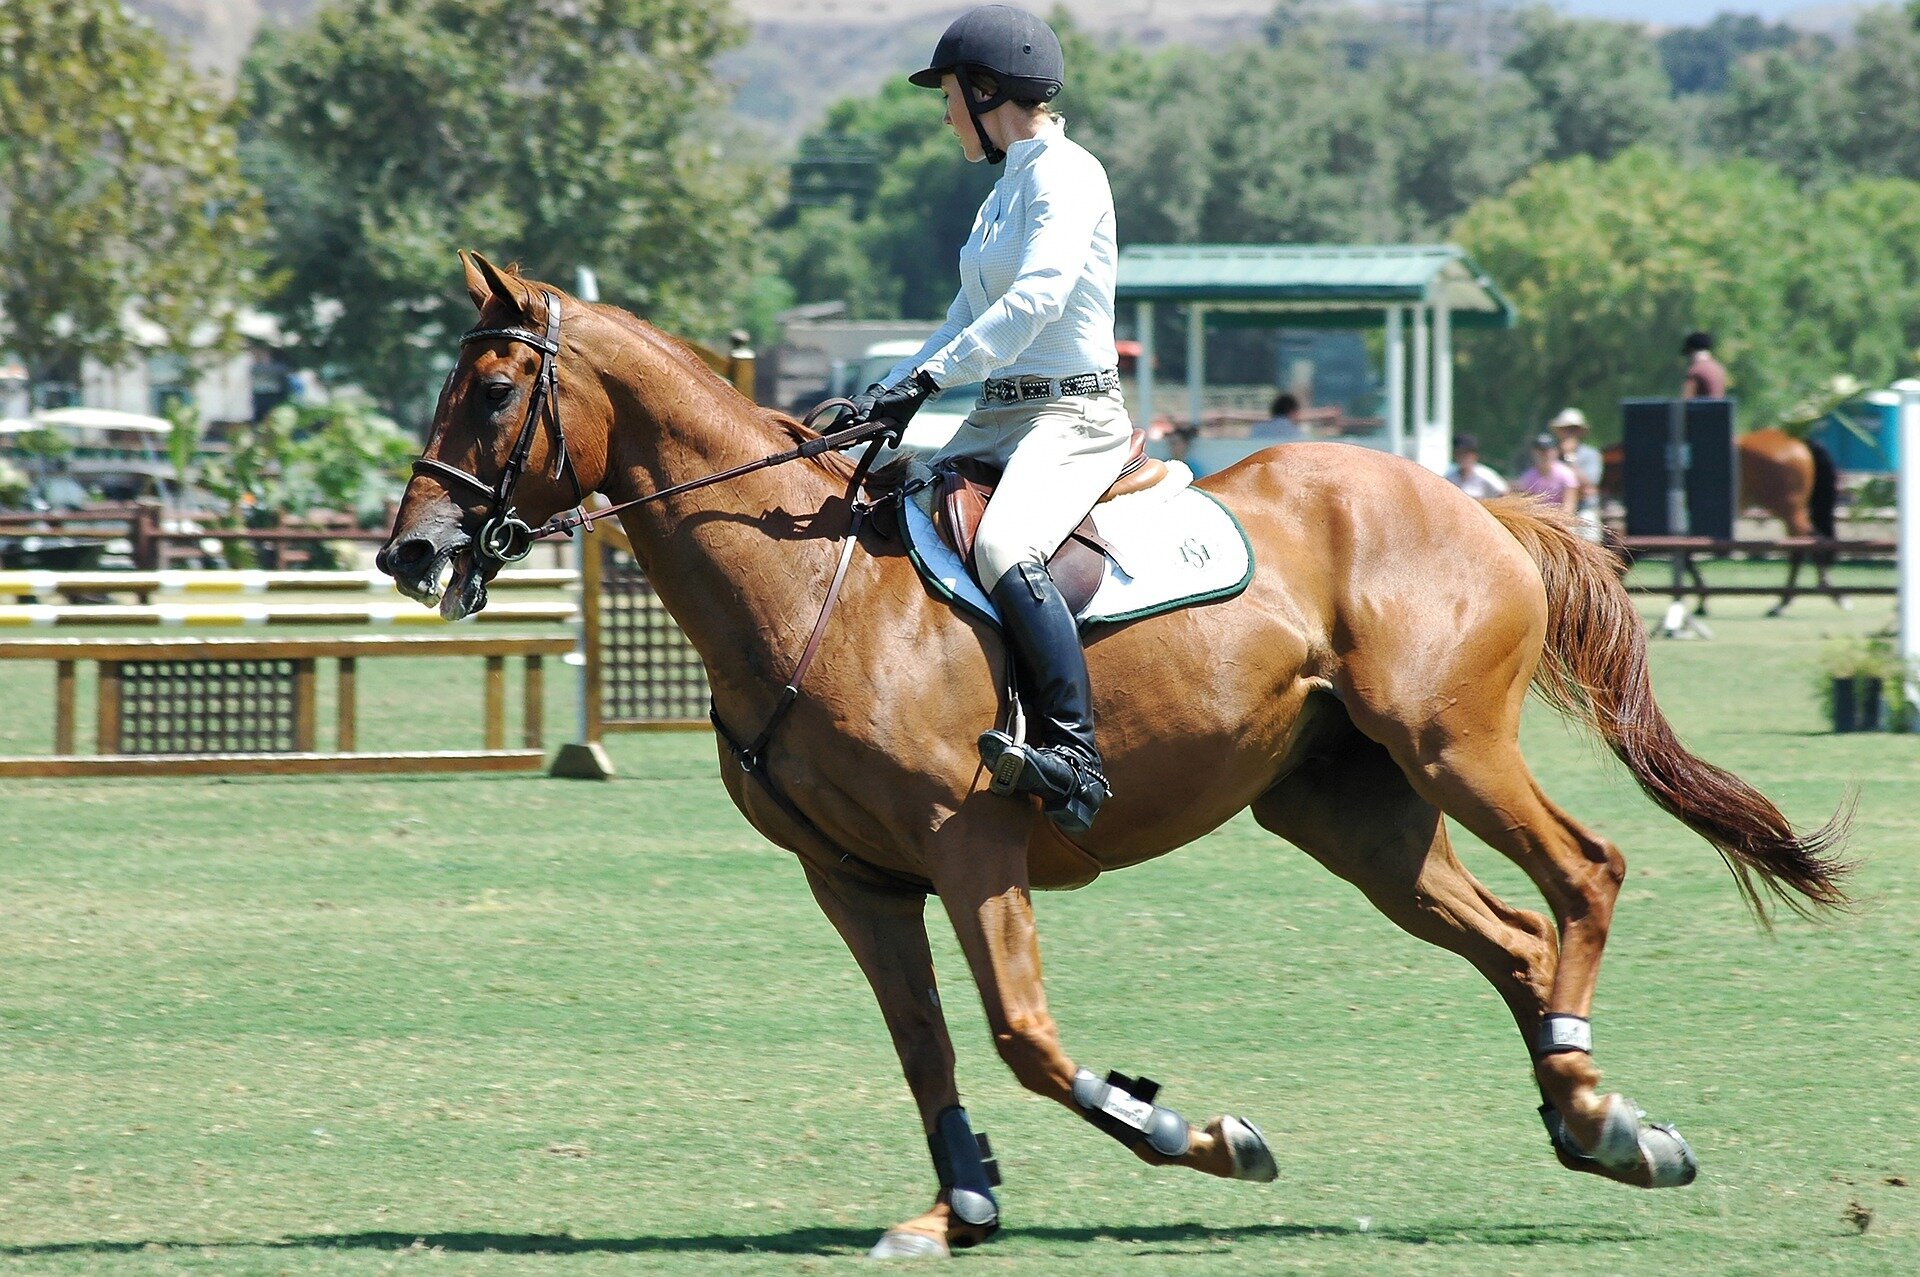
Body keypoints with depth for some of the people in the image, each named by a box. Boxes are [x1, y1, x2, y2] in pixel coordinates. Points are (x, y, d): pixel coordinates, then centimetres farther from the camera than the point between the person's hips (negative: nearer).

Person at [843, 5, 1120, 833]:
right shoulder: (1007, 189, 20)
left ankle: (1073, 758, -38)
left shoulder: (1065, 174, -10)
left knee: (1006, 550, -34)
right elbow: (969, 322, 24)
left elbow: (1036, 298, -24)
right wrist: (882, 401, 11)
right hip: (998, 418, 10)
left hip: (1073, 415, -10)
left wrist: (929, 377, -27)